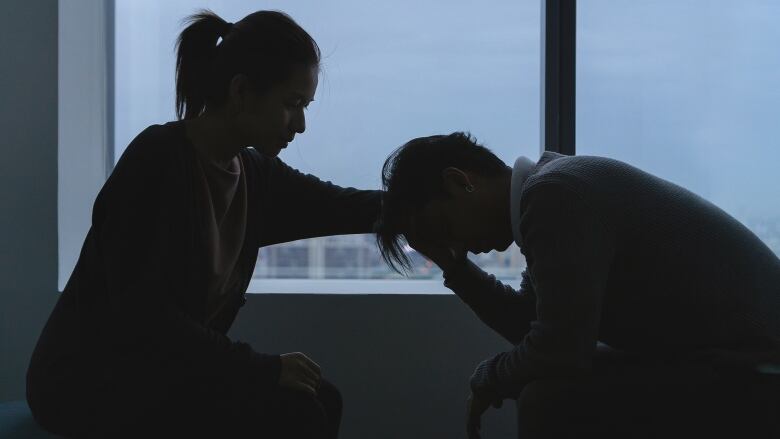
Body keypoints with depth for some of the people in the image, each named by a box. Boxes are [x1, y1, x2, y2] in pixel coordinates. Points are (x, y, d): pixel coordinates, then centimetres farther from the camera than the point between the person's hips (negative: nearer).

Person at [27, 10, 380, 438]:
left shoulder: (254, 173, 1)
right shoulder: (157, 158, -21)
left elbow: (344, 205, 11)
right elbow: (140, 312, -25)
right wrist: (261, 367, -22)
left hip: (161, 367, 8)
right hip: (89, 379, -8)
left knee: (319, 399, -2)